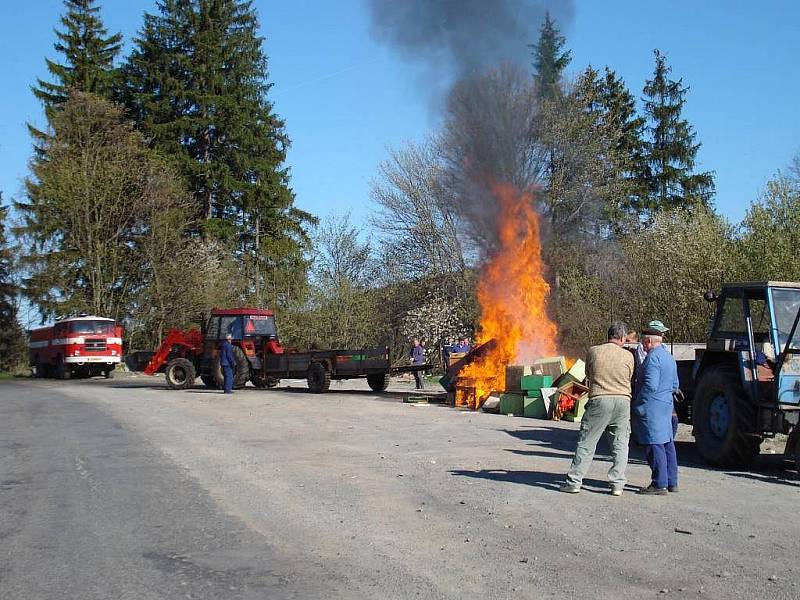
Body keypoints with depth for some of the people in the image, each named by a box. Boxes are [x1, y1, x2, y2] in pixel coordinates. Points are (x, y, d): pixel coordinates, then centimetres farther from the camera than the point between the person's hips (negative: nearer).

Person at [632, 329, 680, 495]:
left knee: (654, 446, -6)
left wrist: (637, 403, -13)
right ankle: (671, 482, 20)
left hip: (651, 407, -10)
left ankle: (659, 484, -5)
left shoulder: (653, 357, -15)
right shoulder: (669, 357, 16)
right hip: (666, 406, 10)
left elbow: (650, 385, -22)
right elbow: (674, 385, 22)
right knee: (667, 444, 14)